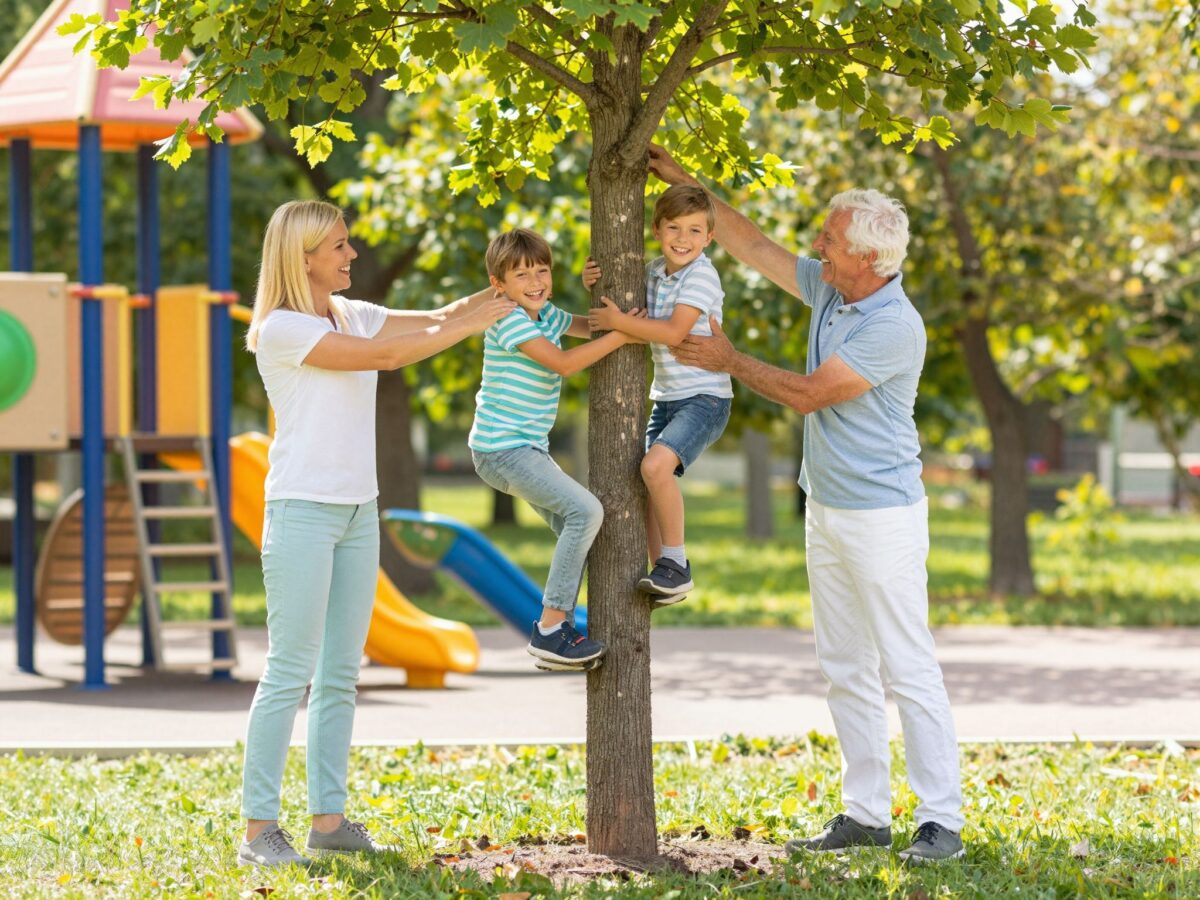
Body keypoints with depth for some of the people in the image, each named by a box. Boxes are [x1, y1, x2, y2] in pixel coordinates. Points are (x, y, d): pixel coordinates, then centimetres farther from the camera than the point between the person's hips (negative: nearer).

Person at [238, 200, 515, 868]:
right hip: (303, 510, -8)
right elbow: (385, 355, -19)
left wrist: (496, 291, -2)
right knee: (291, 672, -9)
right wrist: (476, 323, -15)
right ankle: (259, 827, -6)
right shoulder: (281, 328, -12)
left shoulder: (350, 316, 12)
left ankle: (329, 818, 12)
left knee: (341, 673, 7)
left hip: (358, 512, 8)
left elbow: (431, 321, 13)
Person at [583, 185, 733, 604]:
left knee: (656, 465, -27)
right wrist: (595, 283, 3)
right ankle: (666, 574, 21)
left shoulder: (702, 276, -15)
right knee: (643, 487, 8)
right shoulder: (654, 272, 8)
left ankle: (676, 561, -14)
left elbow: (674, 332, -25)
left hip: (704, 397, -8)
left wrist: (618, 321, -24)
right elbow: (617, 303, 24)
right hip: (665, 398, 8)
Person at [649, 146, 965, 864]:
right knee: (846, 669, 10)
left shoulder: (895, 327, -21)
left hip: (882, 515, -9)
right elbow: (754, 246, 17)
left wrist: (729, 361, -3)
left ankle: (943, 821, -8)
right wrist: (684, 181, 16)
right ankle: (868, 813, 14)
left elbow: (807, 394, -17)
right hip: (826, 510, 9)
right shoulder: (830, 289, 5)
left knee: (910, 669, -9)